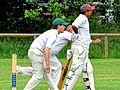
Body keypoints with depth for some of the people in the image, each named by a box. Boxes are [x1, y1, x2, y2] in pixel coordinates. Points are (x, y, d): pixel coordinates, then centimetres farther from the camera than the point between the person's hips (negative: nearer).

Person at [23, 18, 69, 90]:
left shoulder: (52, 32, 14)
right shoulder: (53, 35, -17)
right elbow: (46, 49, -28)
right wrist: (47, 64, -29)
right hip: (36, 52, -10)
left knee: (46, 72, 16)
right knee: (38, 75, -9)